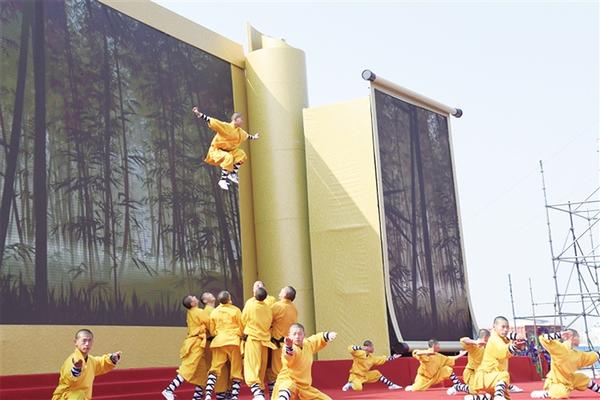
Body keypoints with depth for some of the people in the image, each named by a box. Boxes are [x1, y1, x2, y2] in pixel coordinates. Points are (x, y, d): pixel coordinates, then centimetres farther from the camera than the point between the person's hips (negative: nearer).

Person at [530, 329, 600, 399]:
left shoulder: (578, 354, 4)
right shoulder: (558, 347, -20)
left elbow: (593, 356, 18)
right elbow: (543, 338, -33)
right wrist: (559, 335, -30)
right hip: (555, 383, -8)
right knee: (563, 393, -36)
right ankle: (547, 393, -12)